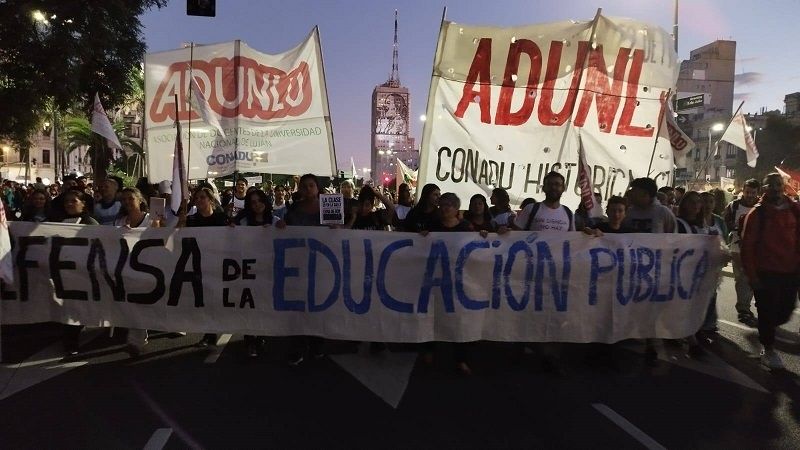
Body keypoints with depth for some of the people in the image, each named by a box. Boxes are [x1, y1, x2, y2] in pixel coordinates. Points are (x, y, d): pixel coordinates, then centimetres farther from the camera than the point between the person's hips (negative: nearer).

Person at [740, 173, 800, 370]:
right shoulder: (757, 213, -7)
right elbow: (747, 245, -8)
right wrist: (751, 274, -11)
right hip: (765, 272, -3)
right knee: (767, 311, 6)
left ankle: (766, 329, 40)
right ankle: (768, 350, 23)